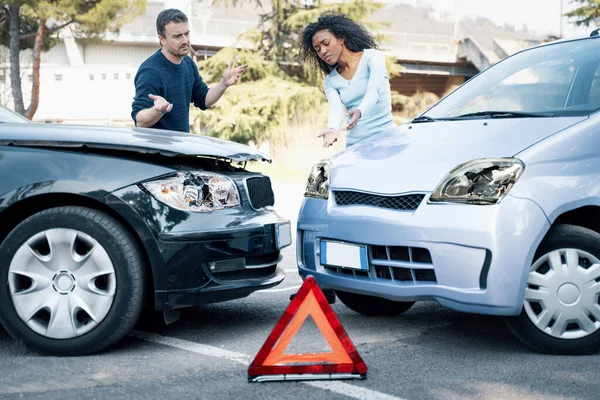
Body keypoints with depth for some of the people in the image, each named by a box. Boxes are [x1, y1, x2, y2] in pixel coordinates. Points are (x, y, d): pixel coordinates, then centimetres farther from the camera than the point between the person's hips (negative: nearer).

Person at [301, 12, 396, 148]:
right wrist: (333, 129, -30)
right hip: (354, 144, 3)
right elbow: (336, 109, -6)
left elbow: (375, 89, -17)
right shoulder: (330, 81, 11)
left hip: (384, 134, -3)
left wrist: (359, 112, -37)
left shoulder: (372, 57, 1)